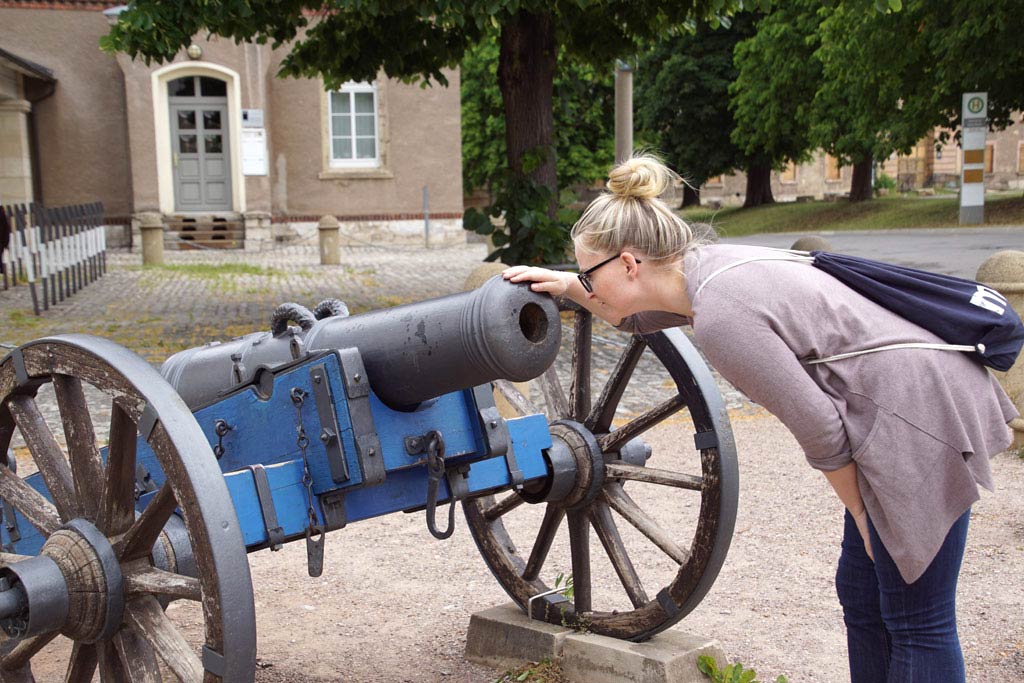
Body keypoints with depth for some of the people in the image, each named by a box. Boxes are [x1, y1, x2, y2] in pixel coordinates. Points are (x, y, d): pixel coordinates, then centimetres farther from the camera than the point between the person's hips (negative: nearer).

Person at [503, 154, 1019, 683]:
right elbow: (638, 317, 29)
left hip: (922, 420, -10)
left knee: (918, 626, 1)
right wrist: (564, 284, 20)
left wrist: (861, 514, -5)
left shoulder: (719, 315, -23)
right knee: (860, 594, 18)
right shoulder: (704, 265, 6)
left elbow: (819, 428, -19)